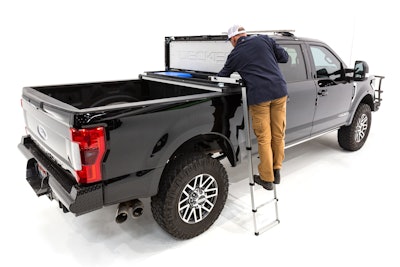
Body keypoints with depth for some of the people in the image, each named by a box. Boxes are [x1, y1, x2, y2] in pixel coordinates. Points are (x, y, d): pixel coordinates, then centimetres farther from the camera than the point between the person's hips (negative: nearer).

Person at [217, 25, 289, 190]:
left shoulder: (235, 55, 8)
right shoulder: (264, 39, 12)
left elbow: (222, 76, 20)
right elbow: (284, 57, 14)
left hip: (258, 96, -3)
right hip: (279, 91, 3)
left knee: (264, 139, 6)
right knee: (278, 135, 13)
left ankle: (267, 178, 16)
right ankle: (276, 171, 27)